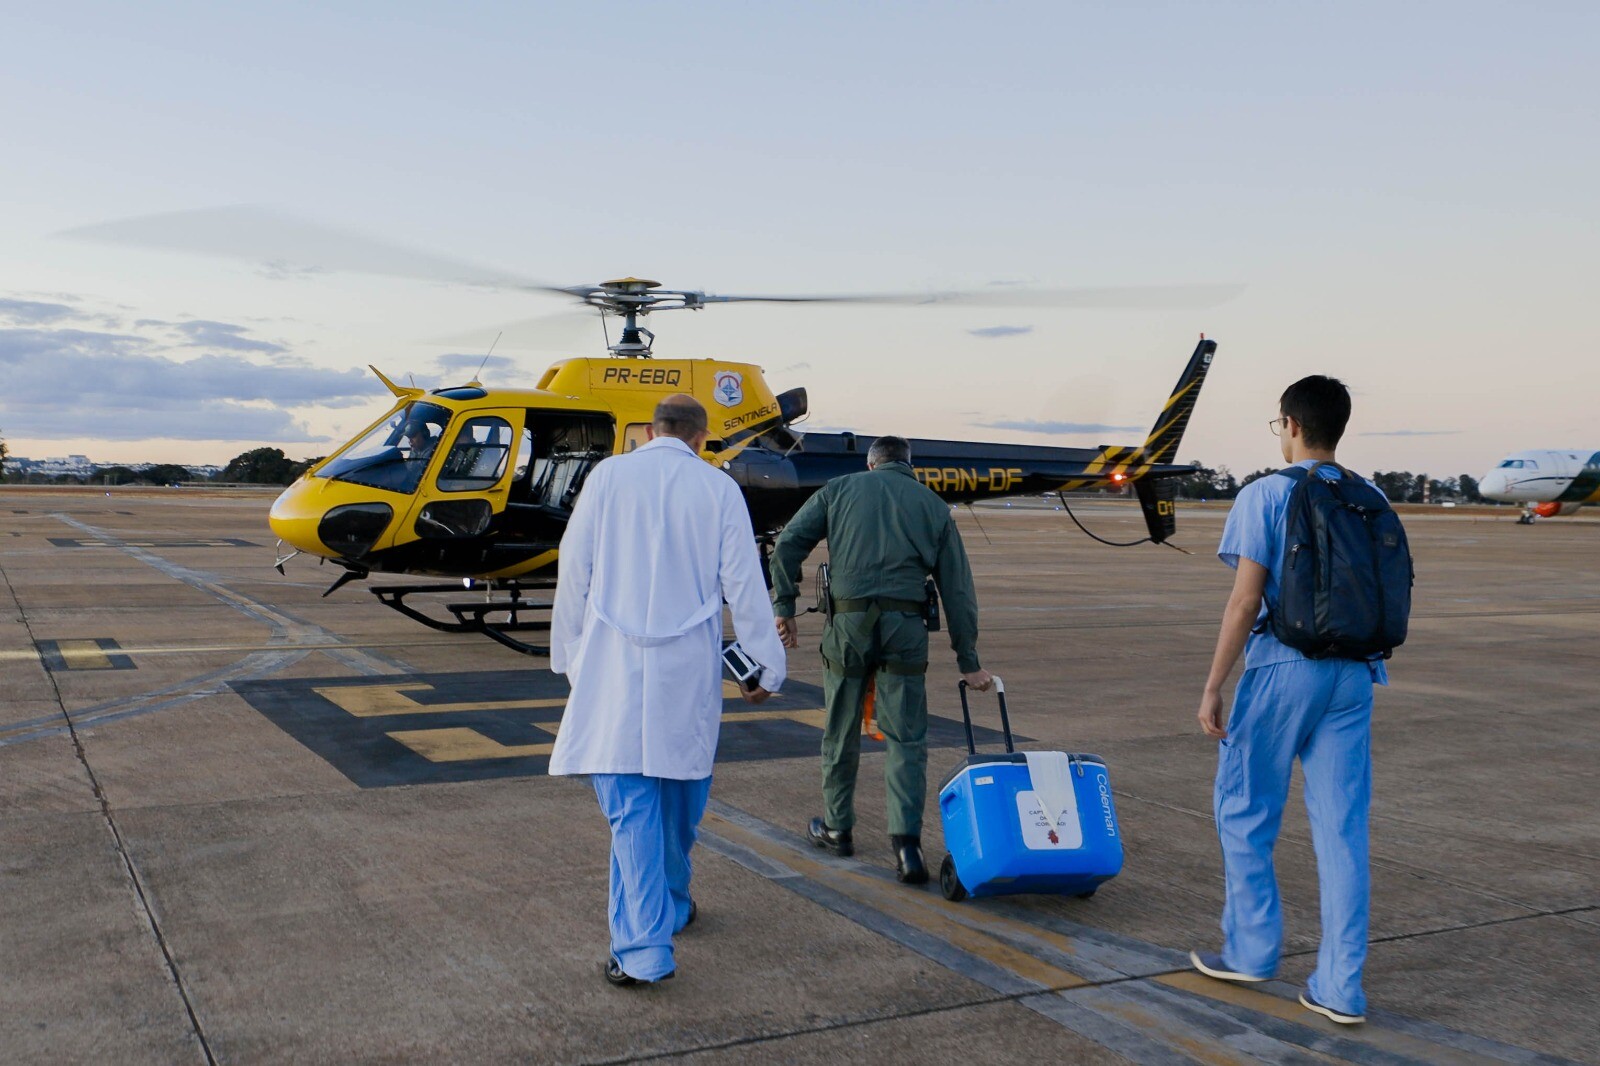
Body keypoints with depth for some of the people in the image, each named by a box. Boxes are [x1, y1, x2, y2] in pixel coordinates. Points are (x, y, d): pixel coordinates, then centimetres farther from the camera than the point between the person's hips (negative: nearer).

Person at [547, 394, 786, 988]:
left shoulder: (607, 476, 2)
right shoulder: (720, 489, 2)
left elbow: (573, 575, 2)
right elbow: (744, 586, 1)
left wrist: (569, 657, 12)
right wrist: (769, 666, 9)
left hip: (613, 662, -1)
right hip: (689, 668, 1)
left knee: (630, 804, -1)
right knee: (681, 793, 17)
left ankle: (644, 948, -6)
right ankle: (671, 906, 36)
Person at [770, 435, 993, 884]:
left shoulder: (840, 489, 13)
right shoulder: (933, 505, 14)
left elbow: (788, 543, 3)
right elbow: (957, 589, 12)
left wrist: (784, 607, 8)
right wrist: (968, 662, 14)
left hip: (848, 621, 0)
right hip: (905, 627, 0)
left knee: (841, 733, 14)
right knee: (906, 739, 4)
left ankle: (837, 827, 28)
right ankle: (906, 843, -7)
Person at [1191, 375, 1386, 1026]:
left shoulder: (1264, 496, -8)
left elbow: (1245, 601, -12)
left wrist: (1213, 687, -8)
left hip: (1282, 668, -5)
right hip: (1353, 674, 5)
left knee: (1243, 811, 12)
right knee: (1342, 828, 7)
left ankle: (1251, 949, 22)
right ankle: (1340, 986, 10)